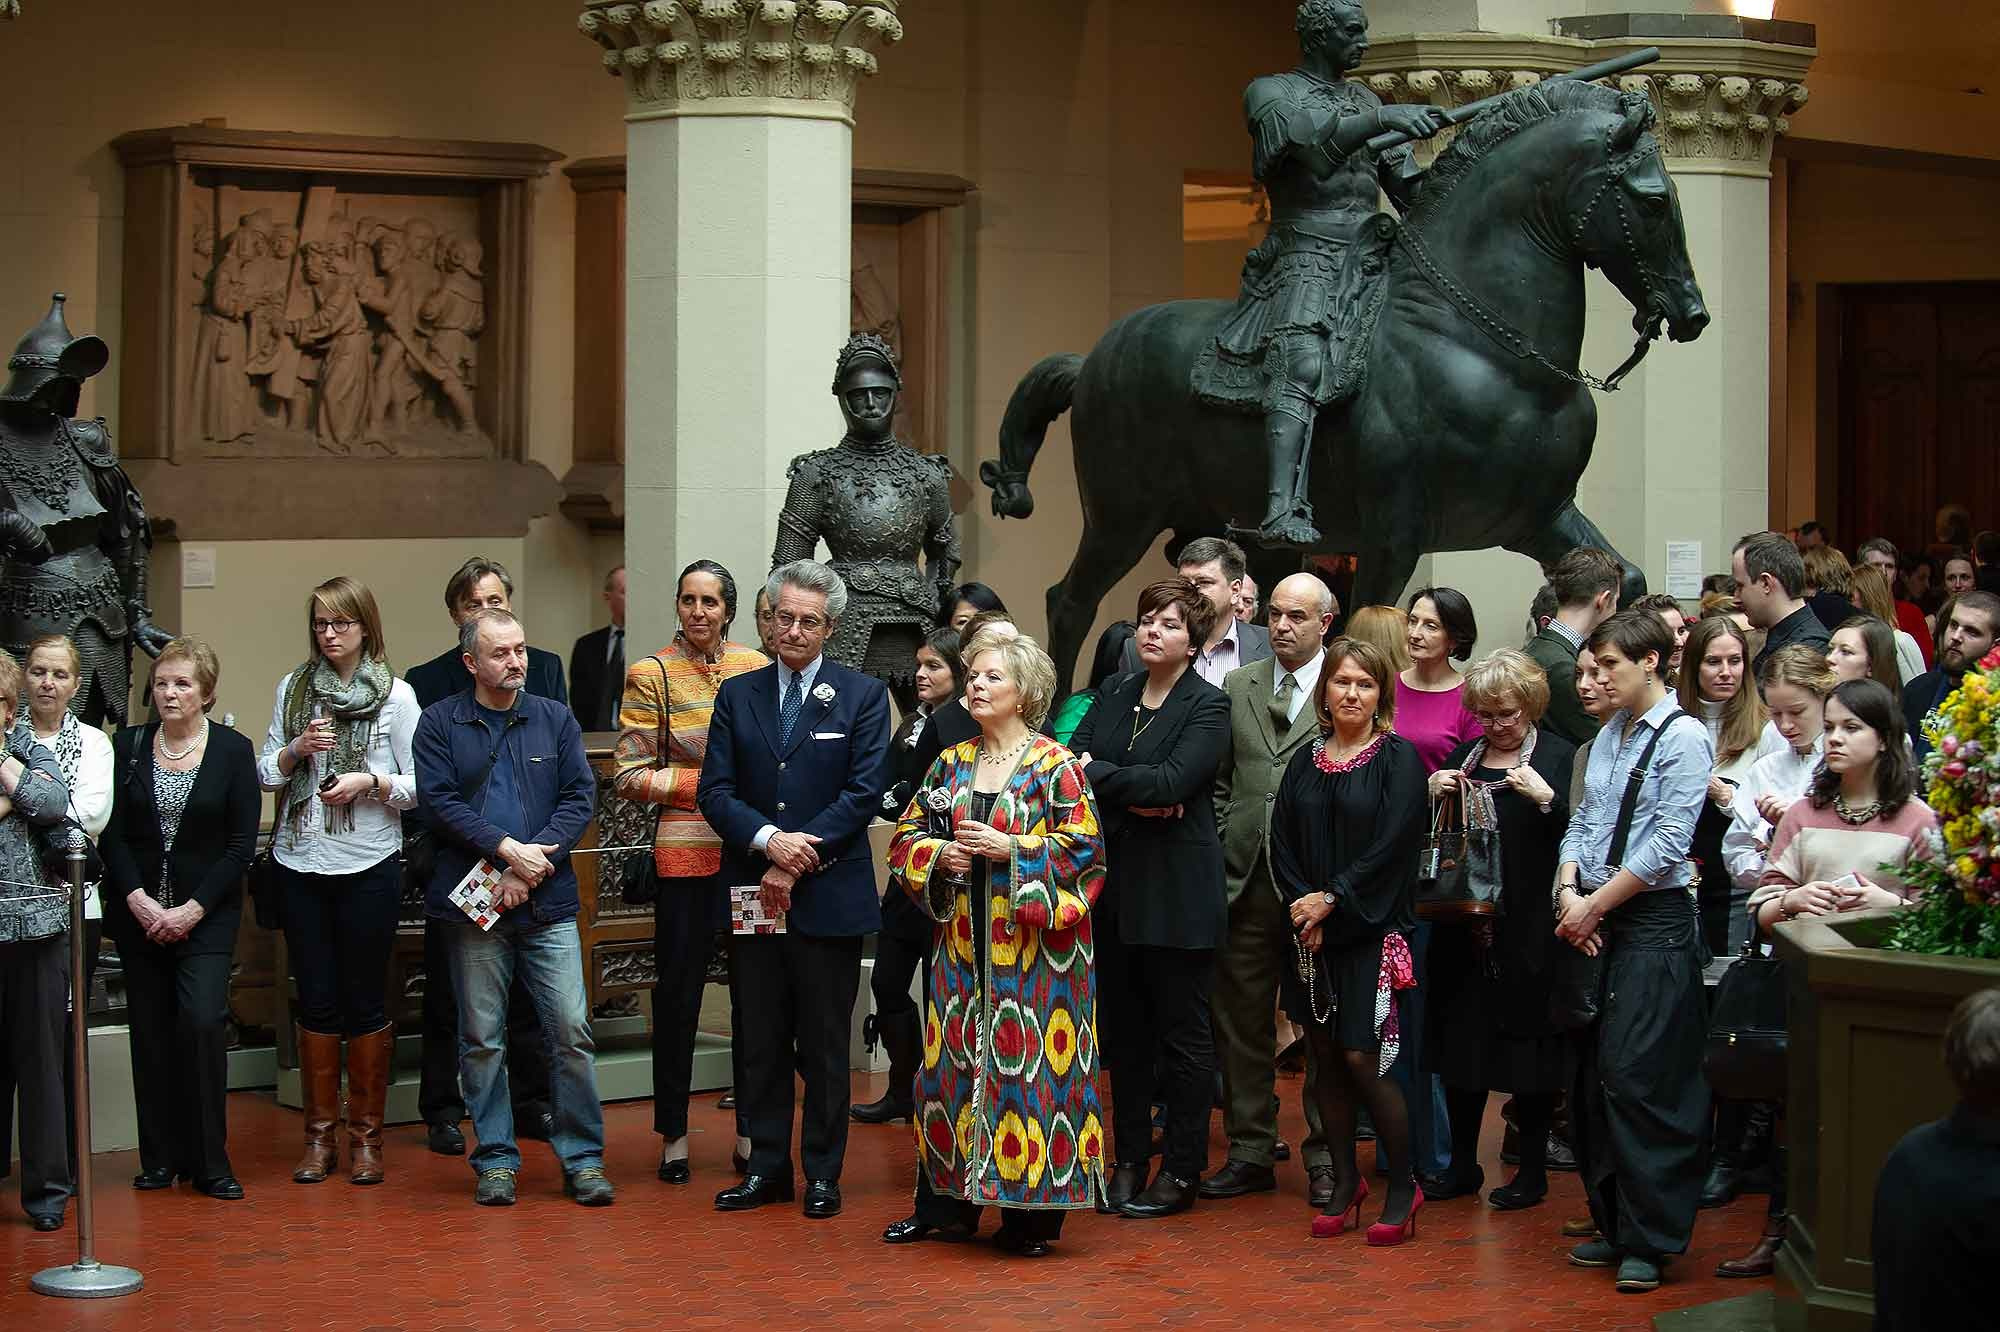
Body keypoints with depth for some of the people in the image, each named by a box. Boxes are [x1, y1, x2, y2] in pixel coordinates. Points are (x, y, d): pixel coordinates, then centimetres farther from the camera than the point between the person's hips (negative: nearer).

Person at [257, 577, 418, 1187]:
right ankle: (319, 1135, 14)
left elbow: (420, 785, -3)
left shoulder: (396, 695, -1)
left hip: (368, 866, -3)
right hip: (300, 863, 3)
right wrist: (297, 749, -8)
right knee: (316, 1000, 6)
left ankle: (365, 1135, 12)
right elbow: (265, 774, 10)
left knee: (365, 1001, 3)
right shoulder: (293, 689, 9)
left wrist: (371, 782, -19)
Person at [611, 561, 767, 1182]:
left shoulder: (756, 668, 7)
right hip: (685, 852, -3)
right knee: (679, 991, 4)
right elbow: (631, 777, -4)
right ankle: (673, 1135, 15)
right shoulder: (651, 675, -1)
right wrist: (708, 783, -12)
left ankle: (751, 1130, 17)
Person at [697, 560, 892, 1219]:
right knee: (761, 1041, 8)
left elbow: (864, 794, -7)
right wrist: (769, 840, -15)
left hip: (829, 896, -3)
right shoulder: (737, 695, 9)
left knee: (824, 1045, 4)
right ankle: (766, 1167, 16)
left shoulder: (863, 695, 1)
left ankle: (822, 1172, 12)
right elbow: (714, 791, 3)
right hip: (752, 894, 3)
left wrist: (797, 860, -12)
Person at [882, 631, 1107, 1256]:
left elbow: (1085, 845, -10)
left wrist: (1012, 848, -17)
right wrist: (940, 854, -6)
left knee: (1026, 1063, -6)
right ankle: (948, 1203, 15)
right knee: (955, 1062, 7)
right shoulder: (951, 764, 12)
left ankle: (1029, 1214, 0)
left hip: (1032, 944, -5)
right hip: (963, 939, 5)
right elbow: (906, 837, 14)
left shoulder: (1056, 766, -4)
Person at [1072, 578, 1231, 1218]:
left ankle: (1182, 1172, 9)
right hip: (1115, 885, 6)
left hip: (1176, 893, -6)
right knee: (1125, 1031, 11)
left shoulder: (1208, 706, -7)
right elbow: (1074, 762, -1)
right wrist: (1132, 801, -15)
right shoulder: (1115, 694, 11)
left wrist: (1095, 775, -13)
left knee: (1183, 1032, 3)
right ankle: (1129, 1161, 20)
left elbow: (1170, 781, -20)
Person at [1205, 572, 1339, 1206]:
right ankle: (1250, 1152, 16)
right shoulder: (1238, 686, 12)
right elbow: (1219, 780, 15)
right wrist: (1223, 852, 6)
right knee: (1241, 1023, 7)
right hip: (1247, 879, 4)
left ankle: (1324, 1155, 12)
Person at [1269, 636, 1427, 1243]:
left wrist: (1332, 900, -14)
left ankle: (1403, 1185, 6)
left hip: (1372, 928, -5)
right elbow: (1282, 845, 7)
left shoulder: (1398, 758, -3)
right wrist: (1302, 907, -8)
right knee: (1327, 1058, 7)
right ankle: (1344, 1184, 18)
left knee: (1361, 1058, -9)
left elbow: (1391, 845, -12)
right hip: (1310, 931, 5)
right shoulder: (1305, 763, 11)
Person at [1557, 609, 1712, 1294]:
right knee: (1591, 1077, 9)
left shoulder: (1683, 737, -8)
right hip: (1595, 924, 8)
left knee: (1637, 1078, -9)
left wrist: (1595, 904, -12)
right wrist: (1569, 890, -4)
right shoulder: (1608, 736, 15)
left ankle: (1650, 1240, -3)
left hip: (1655, 922, -8)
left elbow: (1669, 843, -15)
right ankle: (1612, 1224, 20)